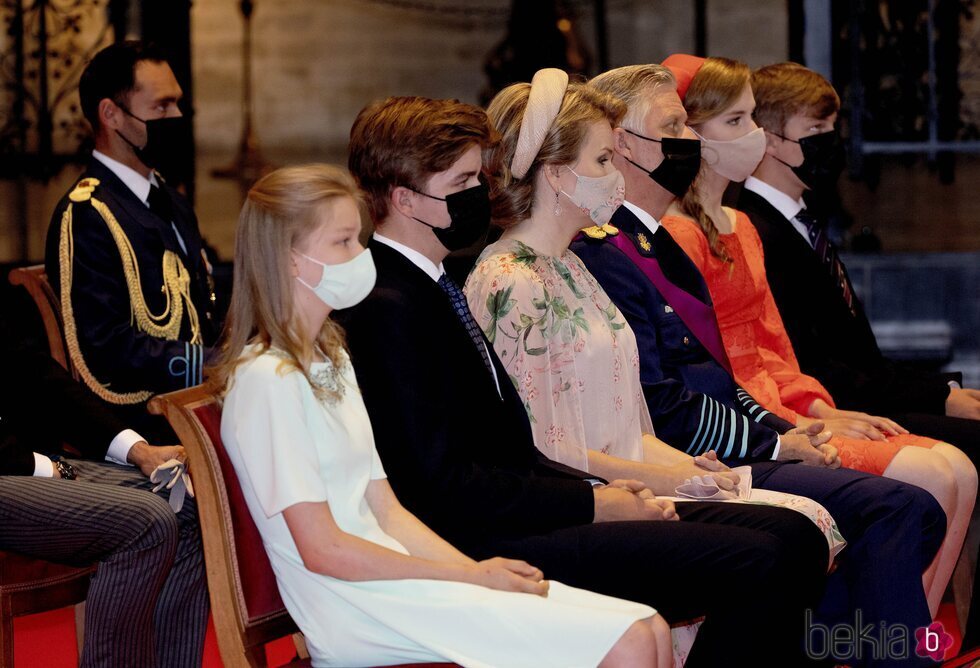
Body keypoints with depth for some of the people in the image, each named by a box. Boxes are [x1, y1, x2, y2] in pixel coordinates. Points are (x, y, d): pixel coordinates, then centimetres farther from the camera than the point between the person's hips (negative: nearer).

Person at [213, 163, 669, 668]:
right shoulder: (269, 380, -12)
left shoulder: (330, 361, 18)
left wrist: (480, 570, -1)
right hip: (357, 609, -9)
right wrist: (473, 576, -11)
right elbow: (323, 549, -16)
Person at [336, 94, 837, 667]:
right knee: (755, 562, -21)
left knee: (794, 537, 2)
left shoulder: (433, 286, 18)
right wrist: (592, 505, -12)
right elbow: (442, 484, -19)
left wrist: (599, 490, 3)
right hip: (483, 549, -10)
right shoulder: (388, 308, -14)